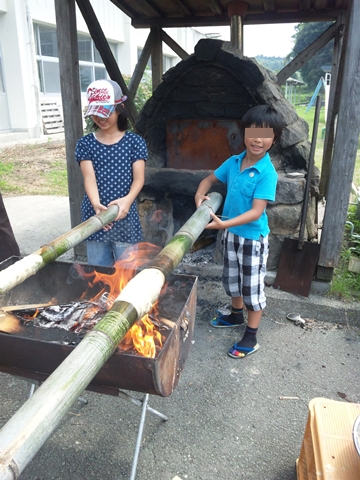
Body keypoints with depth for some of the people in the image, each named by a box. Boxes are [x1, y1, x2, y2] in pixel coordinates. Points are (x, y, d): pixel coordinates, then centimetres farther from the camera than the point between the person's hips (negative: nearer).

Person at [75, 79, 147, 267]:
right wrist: (96, 204, -30)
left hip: (125, 218, -1)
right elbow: (89, 178, -10)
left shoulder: (135, 142, 0)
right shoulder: (85, 144, 3)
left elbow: (139, 178, -9)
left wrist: (128, 199, -30)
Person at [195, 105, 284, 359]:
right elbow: (209, 179, 13)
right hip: (231, 233, 7)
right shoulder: (233, 162, -2)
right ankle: (237, 315, 47)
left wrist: (224, 223, -35)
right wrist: (200, 196, -8)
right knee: (232, 278, 23)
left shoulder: (267, 173, -21)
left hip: (253, 237, -6)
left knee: (252, 285, 7)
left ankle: (251, 336, 23)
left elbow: (256, 212, -26)